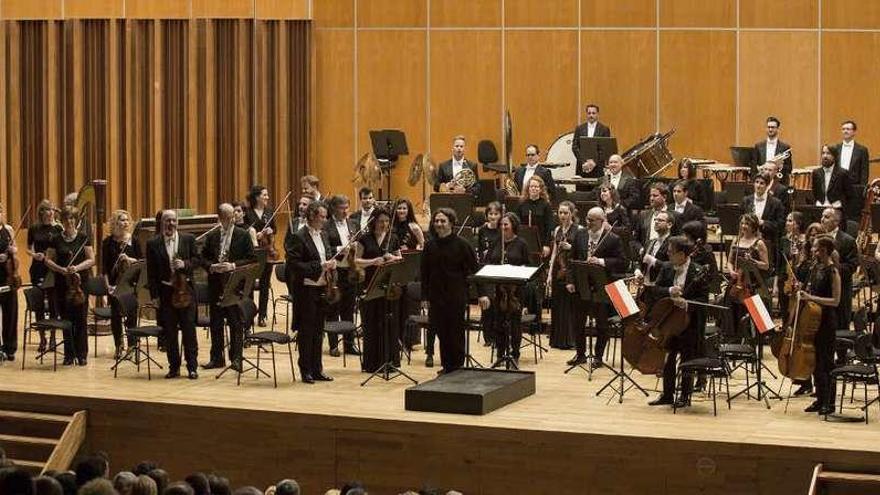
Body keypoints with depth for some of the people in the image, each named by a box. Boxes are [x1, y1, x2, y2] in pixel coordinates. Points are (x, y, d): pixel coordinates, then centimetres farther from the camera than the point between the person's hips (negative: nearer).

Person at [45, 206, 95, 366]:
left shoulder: (83, 238, 3)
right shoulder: (56, 240, 7)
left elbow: (91, 260, 0)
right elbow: (48, 260, 5)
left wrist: (77, 267, -16)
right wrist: (61, 269, -12)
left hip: (80, 283, -2)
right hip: (62, 285, 2)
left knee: (80, 319, -3)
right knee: (66, 319, 3)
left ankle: (81, 354, 4)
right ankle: (69, 355, 10)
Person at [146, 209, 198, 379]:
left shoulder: (188, 239, 4)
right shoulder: (153, 244, 2)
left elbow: (196, 260, 6)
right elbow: (151, 271, 2)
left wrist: (185, 264, -15)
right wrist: (154, 295, -3)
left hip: (185, 290, 0)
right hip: (165, 292, 0)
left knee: (189, 329, 0)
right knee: (169, 332, 5)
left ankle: (192, 367, 6)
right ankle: (174, 367, 13)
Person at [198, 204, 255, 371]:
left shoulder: (243, 235, 1)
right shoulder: (212, 236, 11)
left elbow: (251, 259, -4)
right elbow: (202, 258, 10)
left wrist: (233, 265, -17)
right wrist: (212, 266, -10)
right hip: (215, 284, 4)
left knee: (236, 323, -3)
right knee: (216, 322, 8)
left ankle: (236, 359, -1)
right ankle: (217, 358, 17)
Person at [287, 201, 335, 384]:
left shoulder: (323, 235, 12)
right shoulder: (299, 237, -13)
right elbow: (293, 263, -19)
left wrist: (331, 264, 0)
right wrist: (318, 267, -23)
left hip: (322, 288, 8)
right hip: (306, 289, -8)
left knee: (318, 331, 12)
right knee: (306, 331, 0)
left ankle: (317, 369, 18)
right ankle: (305, 370, 7)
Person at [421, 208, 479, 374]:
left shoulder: (461, 244, -7)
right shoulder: (430, 245, 5)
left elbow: (473, 269, -5)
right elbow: (425, 272, 8)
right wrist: (425, 296, 4)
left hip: (456, 295, -4)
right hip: (436, 295, 4)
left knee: (456, 332, 2)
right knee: (442, 331, 8)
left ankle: (457, 366, 12)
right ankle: (446, 366, 18)